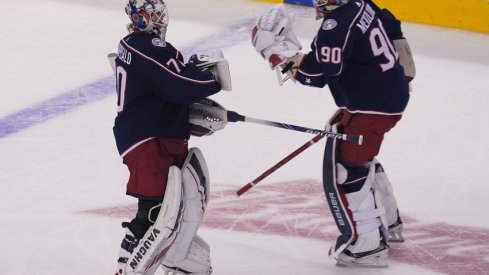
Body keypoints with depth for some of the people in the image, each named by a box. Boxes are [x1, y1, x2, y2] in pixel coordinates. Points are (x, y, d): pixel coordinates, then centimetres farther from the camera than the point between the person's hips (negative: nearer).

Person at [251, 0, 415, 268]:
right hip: (391, 94, 10)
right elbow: (392, 29, 19)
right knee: (360, 159, 28)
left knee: (344, 171, -6)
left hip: (371, 106, -10)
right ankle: (387, 223, 42)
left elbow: (317, 72, -26)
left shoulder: (337, 25, -24)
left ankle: (367, 244, -3)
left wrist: (282, 53, -21)